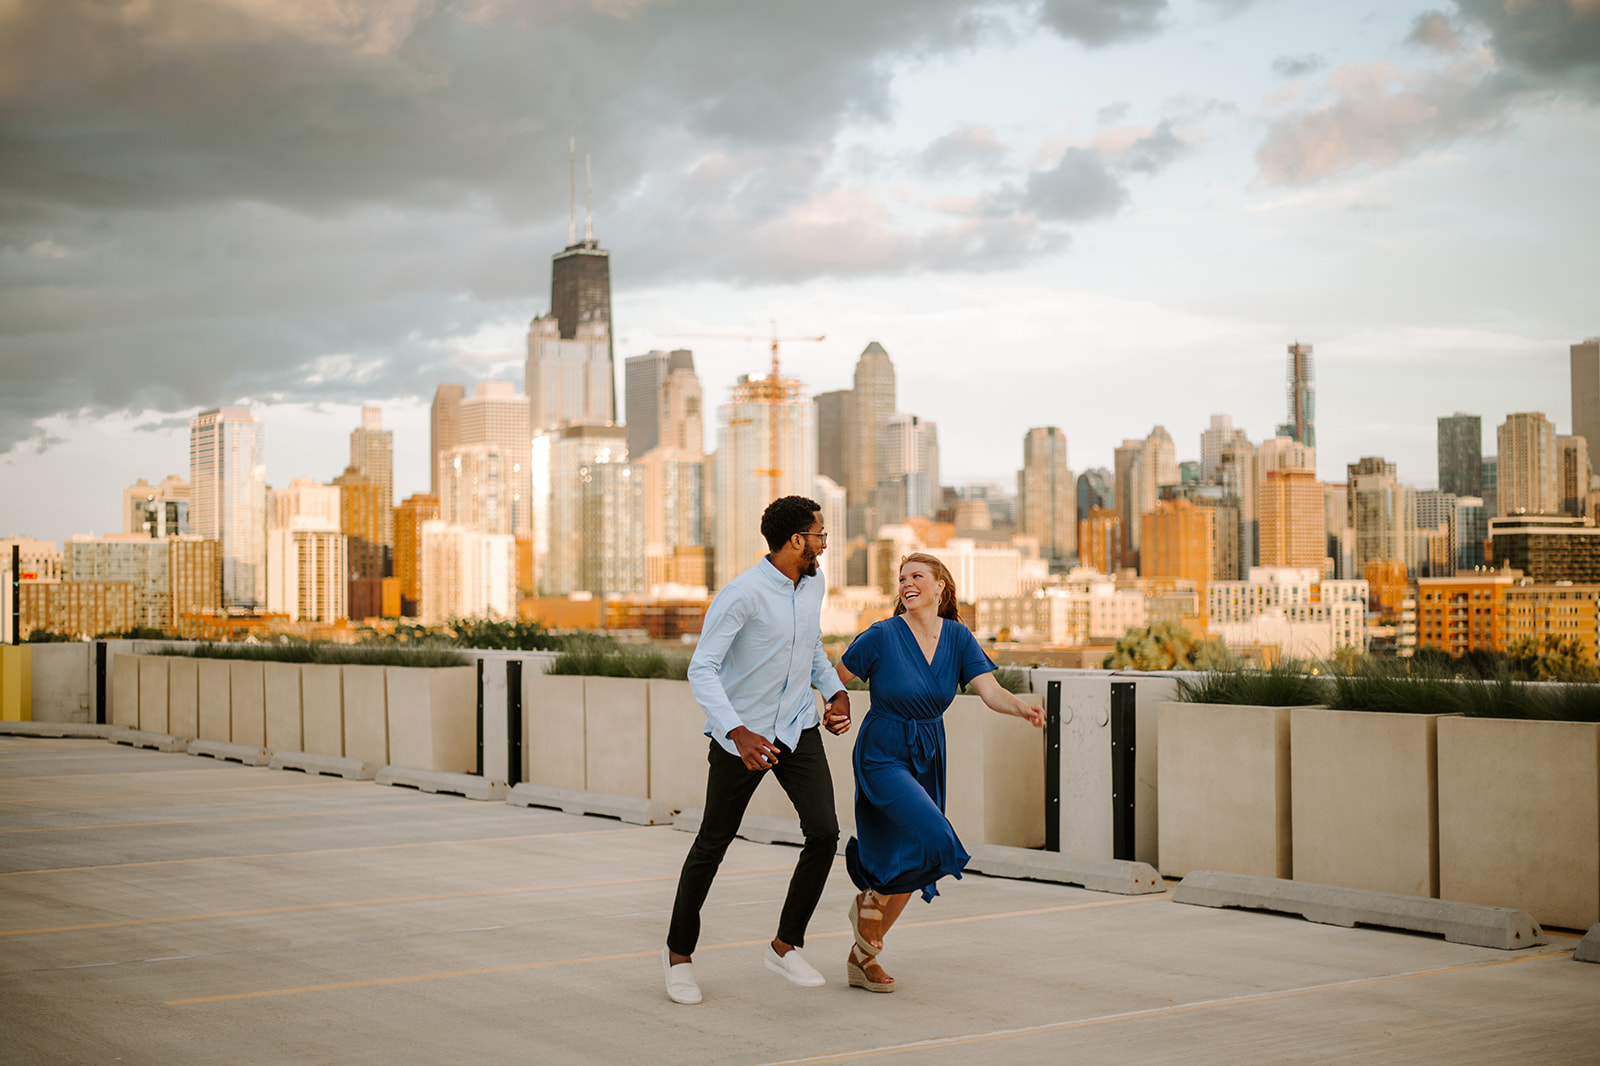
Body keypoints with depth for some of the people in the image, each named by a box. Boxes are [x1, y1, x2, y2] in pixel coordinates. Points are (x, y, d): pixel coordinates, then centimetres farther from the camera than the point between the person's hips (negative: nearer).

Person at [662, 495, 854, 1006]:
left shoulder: (813, 584, 2)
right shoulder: (742, 594, -22)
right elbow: (702, 670, -26)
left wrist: (836, 691, 6)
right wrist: (737, 732, -38)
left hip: (798, 729, 5)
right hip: (742, 735, -5)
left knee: (824, 831, -11)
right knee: (713, 843, 7)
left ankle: (786, 945, 5)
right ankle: (679, 951, 26)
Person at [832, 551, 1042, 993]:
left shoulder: (957, 637, -2)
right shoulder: (881, 636, -13)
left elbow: (990, 691, -12)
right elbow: (833, 682, -4)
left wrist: (1022, 708, -30)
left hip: (927, 758, 5)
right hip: (882, 756, -5)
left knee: (906, 868, 9)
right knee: (934, 838, -25)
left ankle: (862, 957, 27)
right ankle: (869, 904, 1)